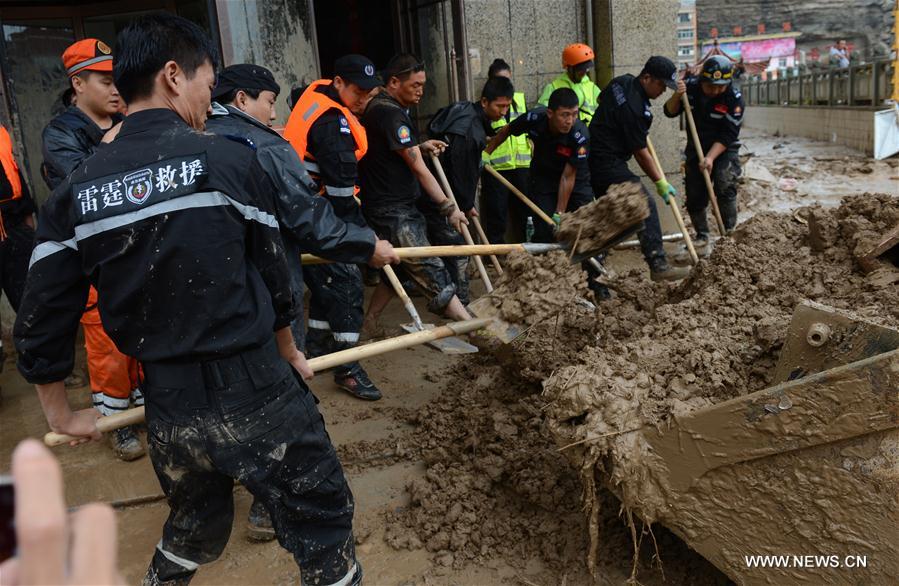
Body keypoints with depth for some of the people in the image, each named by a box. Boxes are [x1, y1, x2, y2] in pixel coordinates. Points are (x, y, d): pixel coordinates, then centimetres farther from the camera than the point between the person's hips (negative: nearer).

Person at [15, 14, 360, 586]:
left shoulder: (75, 191, 1)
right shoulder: (228, 158, -9)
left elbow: (43, 321, 3)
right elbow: (272, 269, 0)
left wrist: (62, 414, 19)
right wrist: (288, 350, 17)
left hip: (167, 403, 5)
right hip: (253, 389, -5)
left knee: (196, 520, 29)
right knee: (321, 520, 12)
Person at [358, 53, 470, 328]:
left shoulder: (377, 107, 14)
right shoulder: (390, 113, -17)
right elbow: (418, 169, -18)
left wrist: (419, 147, 14)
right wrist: (448, 207, -14)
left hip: (394, 205, 10)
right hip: (392, 210, -10)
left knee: (397, 267, 19)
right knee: (430, 270, -11)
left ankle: (369, 324, 27)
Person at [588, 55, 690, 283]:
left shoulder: (623, 81, 7)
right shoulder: (634, 108, -21)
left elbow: (602, 98, 30)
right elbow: (640, 153, -14)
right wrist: (660, 182, -4)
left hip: (595, 159, 11)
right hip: (609, 164, -11)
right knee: (646, 205, -16)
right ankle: (658, 265, -21)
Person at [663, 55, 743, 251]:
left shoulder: (734, 99, -21)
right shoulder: (690, 86, -13)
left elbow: (727, 136, -22)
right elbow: (670, 112, -4)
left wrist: (710, 157, -31)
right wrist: (677, 97, -24)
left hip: (724, 149, -3)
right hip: (696, 148, 3)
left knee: (725, 187, -24)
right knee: (695, 196, 5)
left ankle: (729, 232, -10)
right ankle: (702, 237, 22)